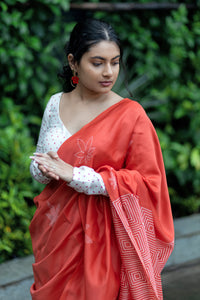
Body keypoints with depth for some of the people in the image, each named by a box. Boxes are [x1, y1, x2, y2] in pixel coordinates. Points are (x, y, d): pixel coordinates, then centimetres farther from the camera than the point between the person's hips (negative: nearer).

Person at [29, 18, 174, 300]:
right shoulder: (56, 104, 3)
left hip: (99, 236, -4)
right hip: (56, 229, 4)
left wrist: (75, 175, -19)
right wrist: (43, 170, -13)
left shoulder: (130, 114, -10)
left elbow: (147, 182, -14)